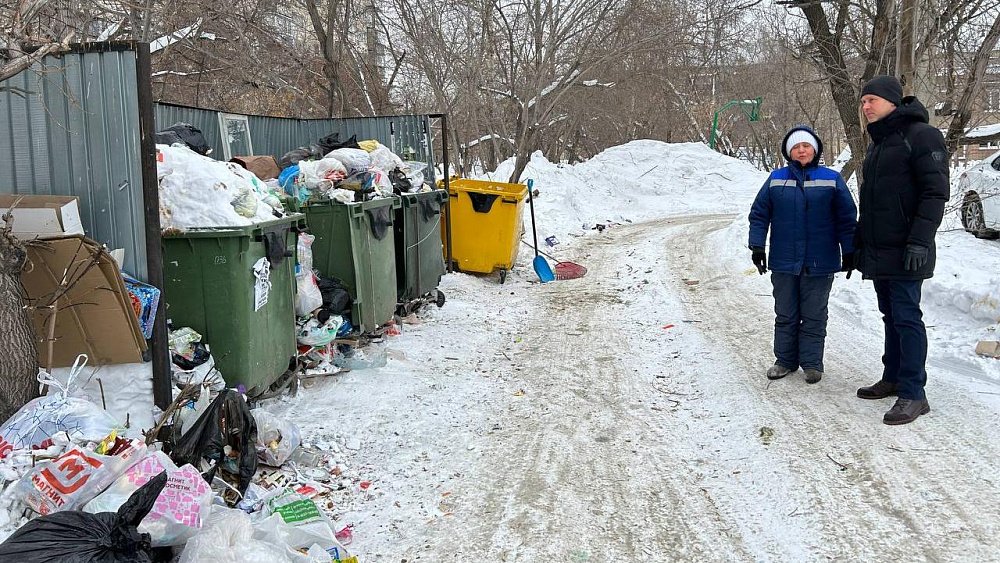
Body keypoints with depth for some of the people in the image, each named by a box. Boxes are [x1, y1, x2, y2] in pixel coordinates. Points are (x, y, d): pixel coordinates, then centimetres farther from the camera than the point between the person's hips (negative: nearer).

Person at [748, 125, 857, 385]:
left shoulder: (832, 179, 1)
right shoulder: (776, 179, 4)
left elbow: (847, 218, 3)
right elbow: (759, 214, 6)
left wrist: (849, 252, 1)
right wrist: (757, 246, -2)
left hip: (819, 264, -1)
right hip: (784, 262, 2)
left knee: (814, 316, 5)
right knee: (785, 315, 10)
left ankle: (812, 363, 14)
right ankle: (785, 360, 21)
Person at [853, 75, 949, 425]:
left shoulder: (922, 136, -10)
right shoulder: (878, 143, 18)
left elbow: (935, 193, -17)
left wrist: (919, 241, -23)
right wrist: (860, 239, 21)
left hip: (904, 252, -9)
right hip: (878, 250, 9)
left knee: (906, 318, -8)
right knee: (891, 316, 14)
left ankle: (913, 394, -4)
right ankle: (893, 378, 24)